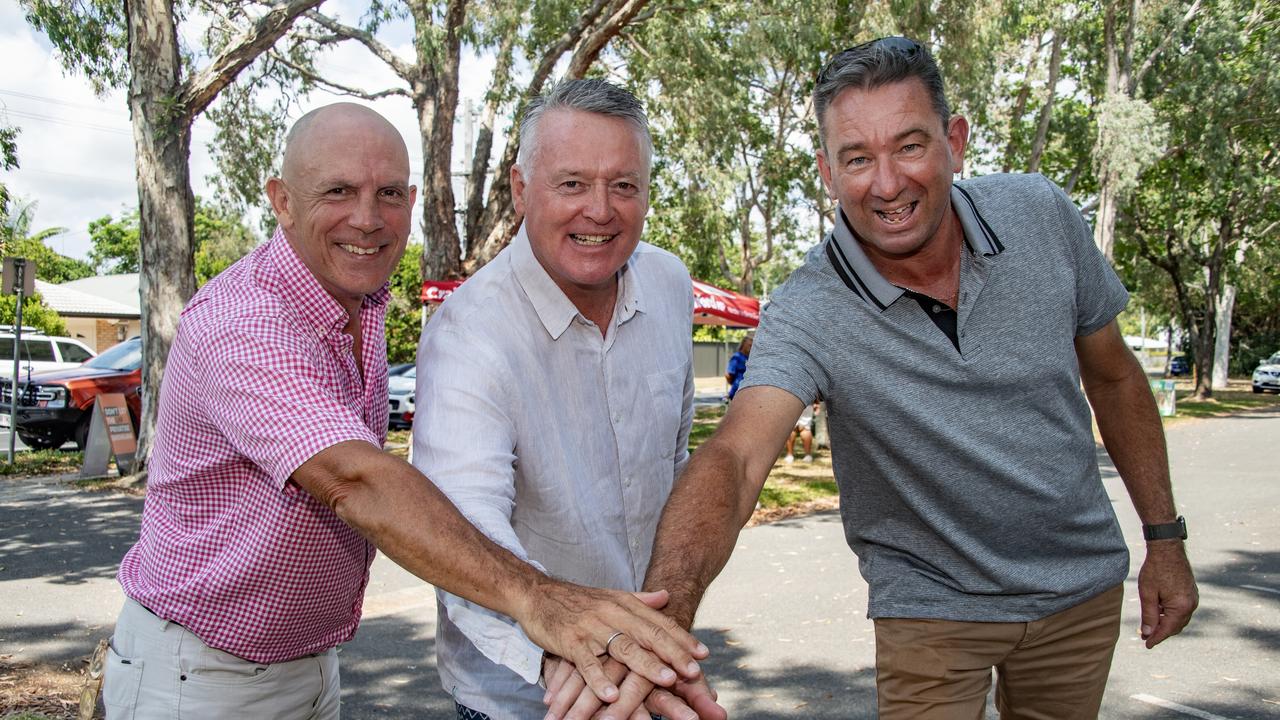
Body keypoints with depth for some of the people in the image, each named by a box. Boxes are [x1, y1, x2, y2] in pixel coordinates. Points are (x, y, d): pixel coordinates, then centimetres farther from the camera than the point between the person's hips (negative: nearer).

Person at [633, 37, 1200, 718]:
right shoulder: (807, 314, -25)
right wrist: (662, 618, -58)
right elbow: (734, 458, -40)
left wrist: (1164, 535, 4)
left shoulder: (1042, 215, -13)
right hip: (932, 607, -3)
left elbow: (1112, 376, 0)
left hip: (1083, 585, 4)